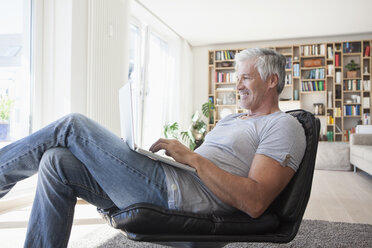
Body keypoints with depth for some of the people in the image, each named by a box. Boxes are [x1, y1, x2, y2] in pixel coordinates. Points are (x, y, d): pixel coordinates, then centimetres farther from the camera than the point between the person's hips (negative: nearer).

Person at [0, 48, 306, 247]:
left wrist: (192, 157, -16)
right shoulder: (232, 119, 27)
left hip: (176, 194, -9)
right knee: (57, 162, 1)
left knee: (72, 126, -7)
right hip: (167, 178, 9)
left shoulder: (283, 126, -2)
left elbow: (255, 203, -16)